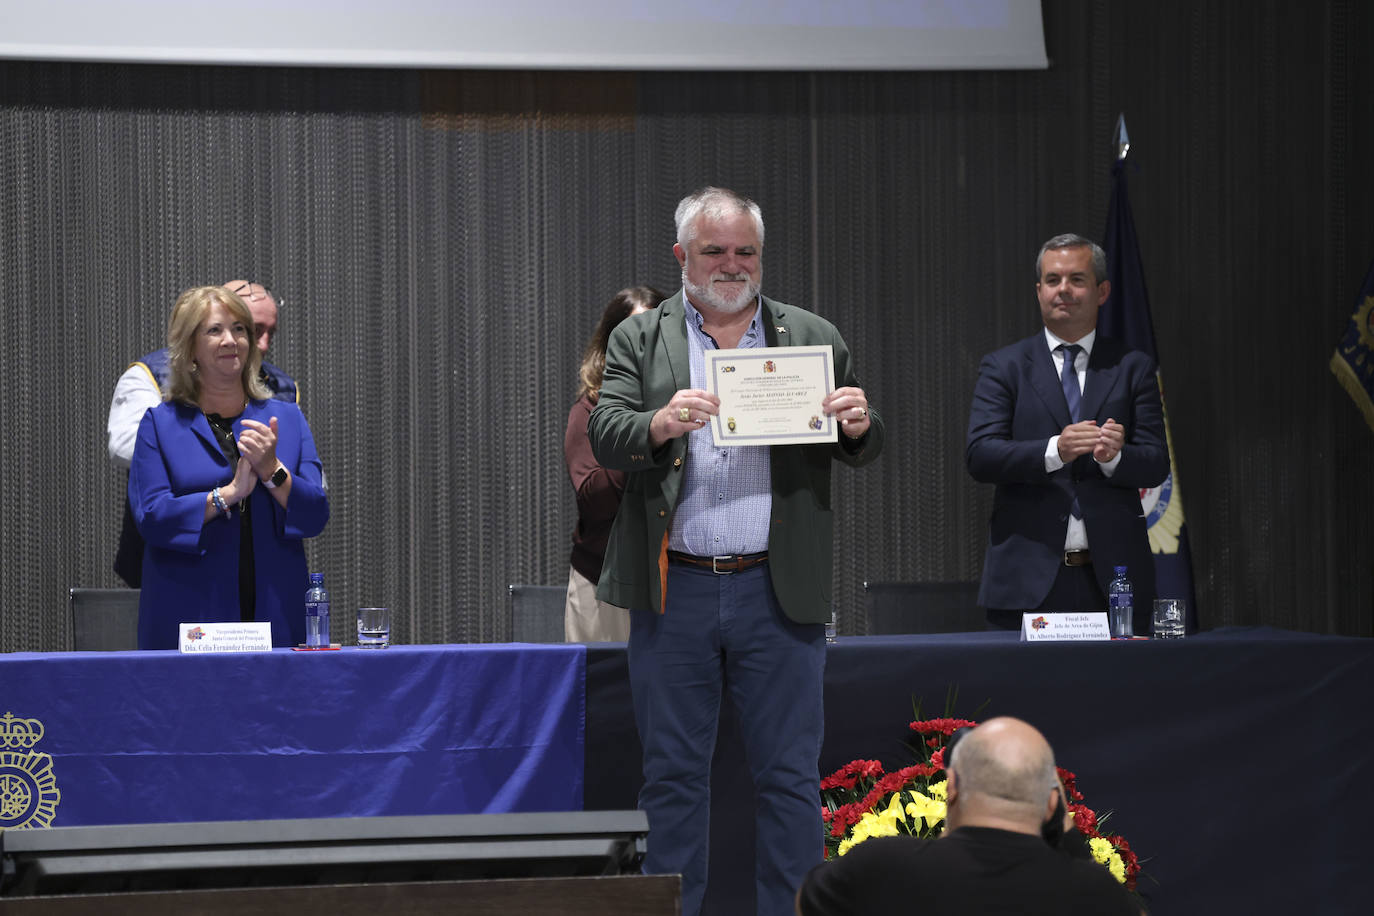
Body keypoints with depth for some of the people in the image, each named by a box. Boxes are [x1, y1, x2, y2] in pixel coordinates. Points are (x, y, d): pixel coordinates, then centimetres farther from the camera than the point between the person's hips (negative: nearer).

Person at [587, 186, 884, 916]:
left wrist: (861, 426, -13)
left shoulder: (814, 339, 10)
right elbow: (603, 437, -4)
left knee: (789, 776, 2)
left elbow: (861, 449, 11)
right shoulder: (638, 340, 8)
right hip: (675, 592, 0)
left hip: (777, 591, 0)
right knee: (672, 775, 6)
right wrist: (658, 425, -25)